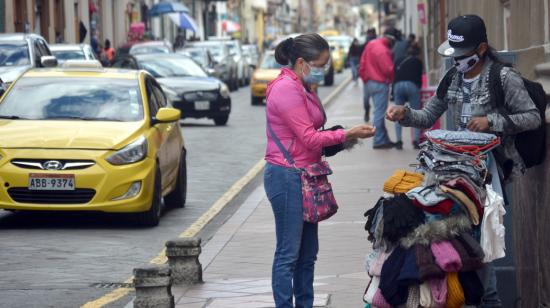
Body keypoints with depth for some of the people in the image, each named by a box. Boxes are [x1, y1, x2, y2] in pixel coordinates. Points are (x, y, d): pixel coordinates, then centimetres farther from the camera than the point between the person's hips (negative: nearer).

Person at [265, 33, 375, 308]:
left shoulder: (302, 88, 15)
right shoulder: (286, 90, -17)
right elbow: (309, 138, -18)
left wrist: (340, 137, 2)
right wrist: (347, 134, -13)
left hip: (304, 176, 10)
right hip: (287, 177, -10)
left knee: (307, 253, 13)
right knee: (288, 254, -6)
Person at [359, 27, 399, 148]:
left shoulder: (370, 45, 6)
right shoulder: (383, 51, -23)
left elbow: (362, 65, 13)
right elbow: (389, 70, -24)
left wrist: (365, 79, 21)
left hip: (369, 82, 9)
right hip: (380, 84, -9)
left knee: (380, 112, 16)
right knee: (380, 113, -2)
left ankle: (385, 139, 22)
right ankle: (379, 141, 4)